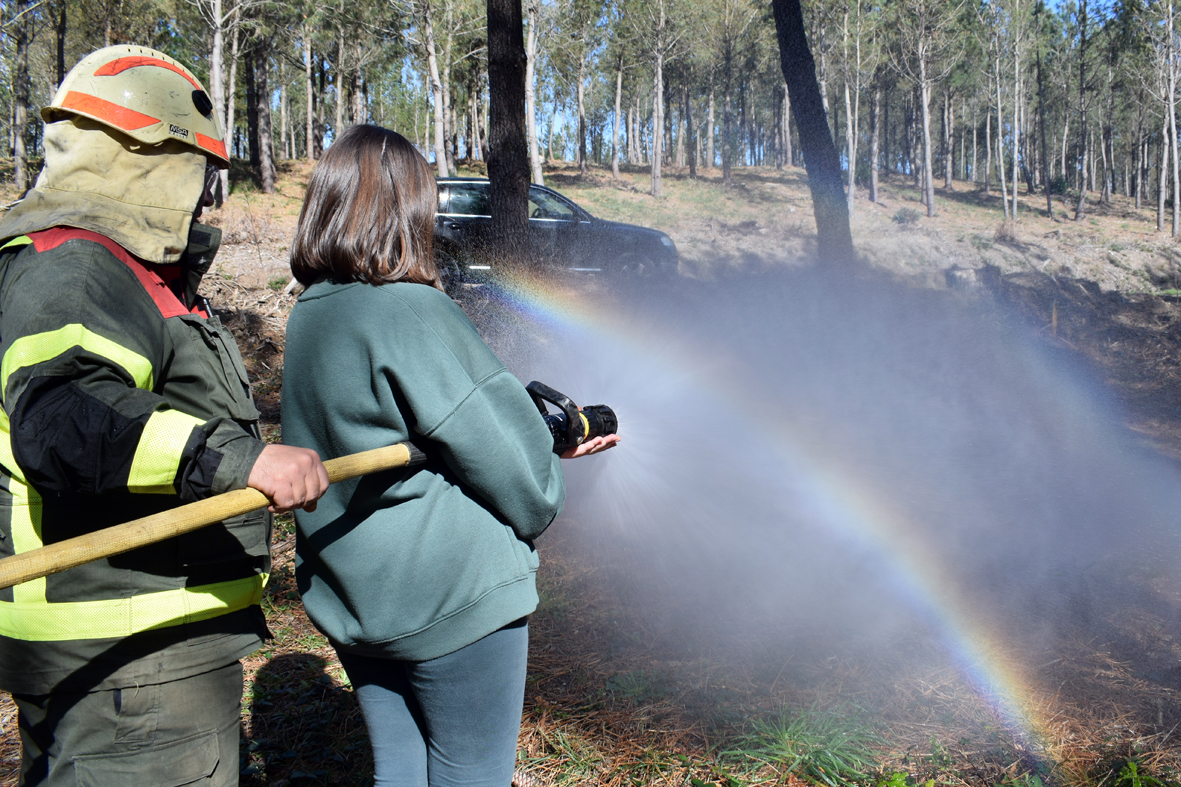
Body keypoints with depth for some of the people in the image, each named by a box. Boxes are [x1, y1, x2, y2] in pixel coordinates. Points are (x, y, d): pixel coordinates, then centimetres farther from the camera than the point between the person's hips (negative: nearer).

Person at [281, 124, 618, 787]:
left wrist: (552, 442, 12)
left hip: (348, 601, 8)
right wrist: (541, 497, 7)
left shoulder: (309, 316, 5)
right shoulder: (414, 311, -20)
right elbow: (514, 467, -17)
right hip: (454, 603, -8)